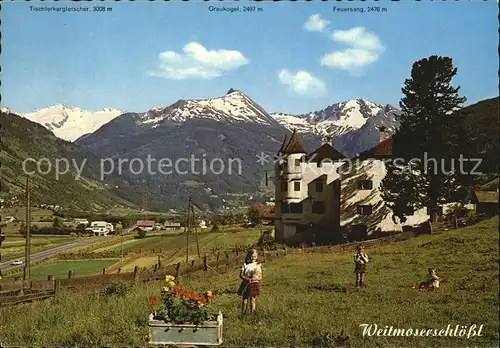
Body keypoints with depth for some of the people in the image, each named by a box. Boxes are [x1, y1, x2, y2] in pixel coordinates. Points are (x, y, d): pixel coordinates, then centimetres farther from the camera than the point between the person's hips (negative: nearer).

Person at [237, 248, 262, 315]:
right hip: (245, 284, 0)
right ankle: (243, 314, 13)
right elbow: (241, 275, -3)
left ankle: (252, 314, 14)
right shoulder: (245, 264, 1)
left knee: (252, 301, 4)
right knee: (244, 301, 2)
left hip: (254, 285, 0)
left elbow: (260, 277, 0)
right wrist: (247, 279, -20)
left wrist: (255, 279, -20)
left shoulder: (258, 265, 2)